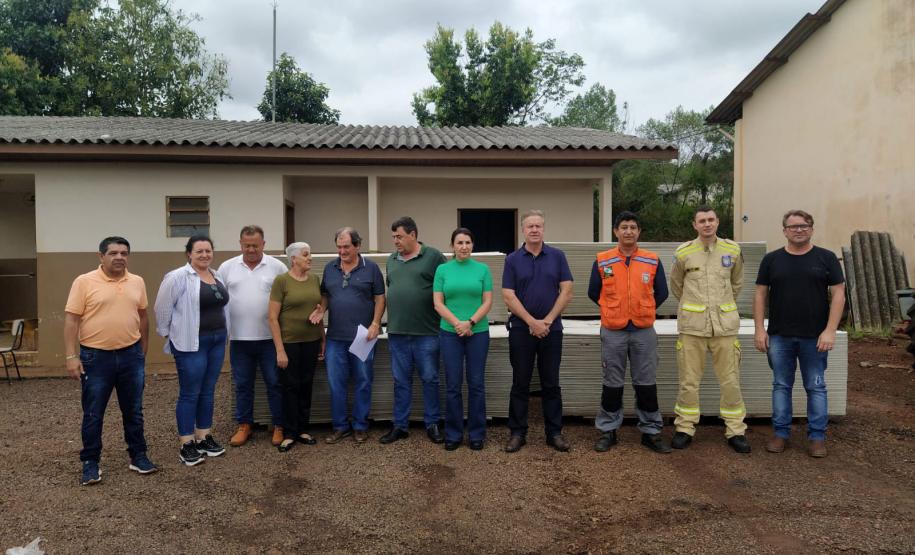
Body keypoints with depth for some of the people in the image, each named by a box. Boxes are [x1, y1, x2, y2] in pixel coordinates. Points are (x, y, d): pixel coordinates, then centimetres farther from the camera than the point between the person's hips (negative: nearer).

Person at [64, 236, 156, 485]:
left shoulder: (137, 282, 5)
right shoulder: (84, 282, -7)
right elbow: (71, 320, -8)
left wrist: (142, 352, 15)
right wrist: (71, 356, -13)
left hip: (131, 355, 3)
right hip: (95, 357, -3)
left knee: (133, 411, 12)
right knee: (93, 414, 6)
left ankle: (138, 456, 23)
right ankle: (90, 463, 19)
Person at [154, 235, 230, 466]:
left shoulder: (216, 276, 10)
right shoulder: (178, 277, -12)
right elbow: (163, 308, -8)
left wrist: (221, 332, 15)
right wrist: (167, 333, -2)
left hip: (217, 340, 7)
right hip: (190, 343, -7)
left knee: (208, 391, 12)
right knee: (190, 393, -1)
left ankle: (204, 437, 22)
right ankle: (186, 445, 8)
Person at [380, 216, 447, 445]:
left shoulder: (433, 256, -4)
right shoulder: (391, 260, 12)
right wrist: (389, 314, 13)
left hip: (427, 331, -4)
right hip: (397, 332, 5)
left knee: (430, 379, 6)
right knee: (401, 381, 11)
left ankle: (432, 424, 18)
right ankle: (400, 425, 21)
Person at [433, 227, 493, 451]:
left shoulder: (482, 269, 3)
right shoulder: (443, 269, 3)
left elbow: (488, 302, 0)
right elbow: (438, 303, -1)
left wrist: (471, 322, -14)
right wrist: (457, 323, -13)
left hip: (478, 332, 0)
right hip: (450, 333, 0)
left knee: (476, 384, 5)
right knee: (453, 385, 4)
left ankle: (476, 433, 17)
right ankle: (453, 434, 16)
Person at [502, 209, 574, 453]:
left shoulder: (557, 256, 3)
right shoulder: (512, 260, 1)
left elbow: (566, 291, -2)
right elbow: (508, 297, -4)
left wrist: (547, 321, -10)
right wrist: (532, 322, -12)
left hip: (551, 329, 1)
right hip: (521, 329, 0)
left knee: (551, 384, 8)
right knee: (520, 384, 6)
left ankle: (554, 432, 17)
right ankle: (518, 432, 15)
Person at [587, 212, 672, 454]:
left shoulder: (653, 260, 2)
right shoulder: (602, 261, -2)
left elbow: (661, 293, 11)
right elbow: (594, 293, 8)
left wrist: (642, 310, 9)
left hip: (644, 331, 1)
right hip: (613, 332, -1)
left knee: (646, 383, 7)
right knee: (612, 384, 8)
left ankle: (651, 431, 19)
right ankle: (608, 431, 19)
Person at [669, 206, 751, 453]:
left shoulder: (732, 250, 4)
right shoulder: (683, 252, -1)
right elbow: (676, 285, 14)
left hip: (724, 324, 1)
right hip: (692, 324, -1)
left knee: (730, 380, 5)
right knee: (689, 380, 5)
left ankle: (735, 431, 18)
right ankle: (685, 429, 17)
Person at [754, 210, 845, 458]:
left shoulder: (826, 258, 1)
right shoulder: (772, 259, 4)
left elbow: (838, 294, -2)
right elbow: (761, 294, 5)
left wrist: (830, 330, -10)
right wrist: (760, 329, -2)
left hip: (815, 337, -1)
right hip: (779, 336, 1)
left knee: (816, 387, 7)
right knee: (781, 386, 9)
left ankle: (817, 436, 18)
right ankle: (781, 432, 19)